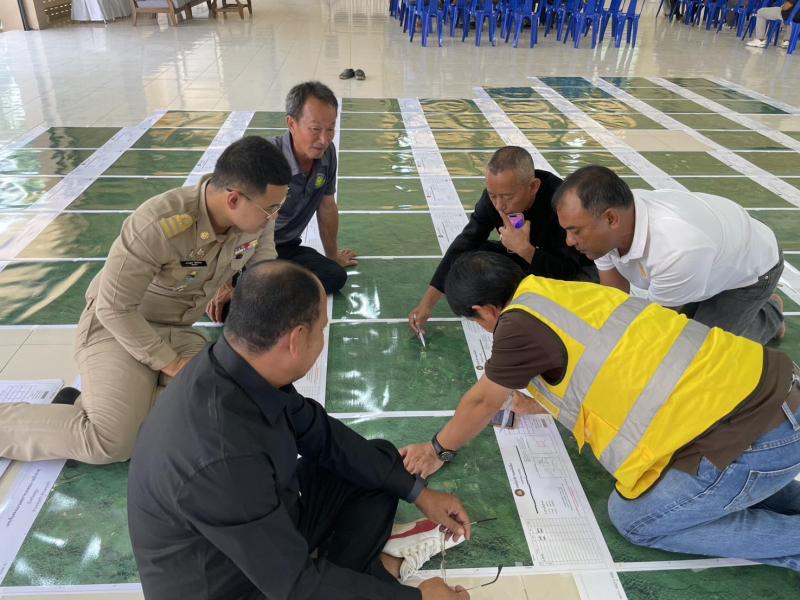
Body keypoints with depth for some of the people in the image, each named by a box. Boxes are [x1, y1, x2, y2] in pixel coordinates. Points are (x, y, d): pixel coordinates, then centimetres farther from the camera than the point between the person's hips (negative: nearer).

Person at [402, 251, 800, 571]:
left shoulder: (521, 323, -13)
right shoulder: (568, 294, 11)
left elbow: (481, 403, 4)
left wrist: (438, 450, 22)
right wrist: (534, 404, 46)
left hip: (753, 435, -9)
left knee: (634, 520, 10)